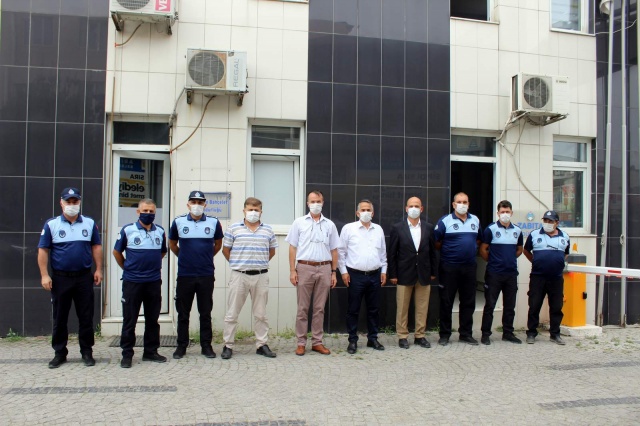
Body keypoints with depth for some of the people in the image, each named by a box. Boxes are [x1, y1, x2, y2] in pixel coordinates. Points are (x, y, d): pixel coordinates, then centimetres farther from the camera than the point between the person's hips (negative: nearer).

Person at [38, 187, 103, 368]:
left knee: (86, 317, 6)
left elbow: (96, 247, 8)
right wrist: (44, 275, -7)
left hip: (84, 277, 1)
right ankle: (59, 353, 19)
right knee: (60, 318, 8)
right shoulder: (51, 224, 0)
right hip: (60, 278, -1)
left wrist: (98, 270, 1)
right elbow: (43, 251, -1)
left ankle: (87, 352, 16)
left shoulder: (90, 223, 5)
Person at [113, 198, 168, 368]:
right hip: (132, 282, -3)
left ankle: (151, 351, 21)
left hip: (154, 282, 3)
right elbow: (117, 252, 7)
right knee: (129, 320, 3)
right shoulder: (127, 230, -4)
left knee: (152, 319, 10)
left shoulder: (160, 231, 6)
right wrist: (127, 268, 8)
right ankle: (127, 354, 12)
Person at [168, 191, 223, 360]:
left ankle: (206, 345, 16)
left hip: (206, 276, 0)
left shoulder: (214, 223, 1)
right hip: (184, 275, 0)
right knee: (183, 313, 8)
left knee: (205, 313, 7)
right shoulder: (178, 222, 1)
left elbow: (218, 244, 17)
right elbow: (172, 245, 16)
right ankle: (181, 346, 18)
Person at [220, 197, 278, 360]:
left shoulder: (268, 230, 6)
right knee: (232, 313, 3)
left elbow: (272, 251, 17)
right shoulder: (233, 229, 0)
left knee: (260, 314, 9)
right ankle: (228, 345, 13)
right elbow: (225, 250, 7)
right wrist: (237, 264, 6)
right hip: (239, 276, -2)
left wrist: (260, 263, 10)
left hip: (261, 276, 2)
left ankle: (262, 344, 19)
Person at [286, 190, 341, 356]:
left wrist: (334, 272, 5)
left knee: (319, 308, 7)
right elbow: (293, 248, 3)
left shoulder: (330, 225, 10)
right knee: (302, 308, 2)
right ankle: (301, 343, 10)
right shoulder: (299, 222, 5)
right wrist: (292, 270, -4)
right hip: (304, 268, -2)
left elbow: (334, 250, 11)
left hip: (324, 269, 2)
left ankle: (317, 342, 15)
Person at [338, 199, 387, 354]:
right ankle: (352, 340, 12)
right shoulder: (348, 228, -2)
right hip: (355, 275, -3)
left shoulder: (378, 230, 10)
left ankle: (372, 338, 22)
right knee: (353, 310, 3)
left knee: (373, 309, 10)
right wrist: (344, 271, -6)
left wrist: (384, 271, 10)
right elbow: (341, 252, -1)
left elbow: (383, 253, 16)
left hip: (375, 275, 4)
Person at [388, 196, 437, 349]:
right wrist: (392, 274, -5)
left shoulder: (429, 228, 6)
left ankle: (420, 335, 19)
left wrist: (433, 272, 6)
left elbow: (432, 251, 9)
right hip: (404, 274, -2)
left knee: (422, 308, 7)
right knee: (402, 308, 4)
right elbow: (392, 253, -2)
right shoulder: (397, 228, -2)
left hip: (424, 274, 2)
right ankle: (402, 336, 15)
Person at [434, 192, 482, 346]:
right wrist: (448, 252, 2)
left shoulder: (475, 220, 9)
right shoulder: (445, 221, -6)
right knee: (446, 302, 2)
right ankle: (444, 334, 12)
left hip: (469, 267, 4)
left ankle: (466, 333, 21)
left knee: (468, 302, 9)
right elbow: (436, 243, -5)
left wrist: (470, 251, 10)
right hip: (449, 267, -4)